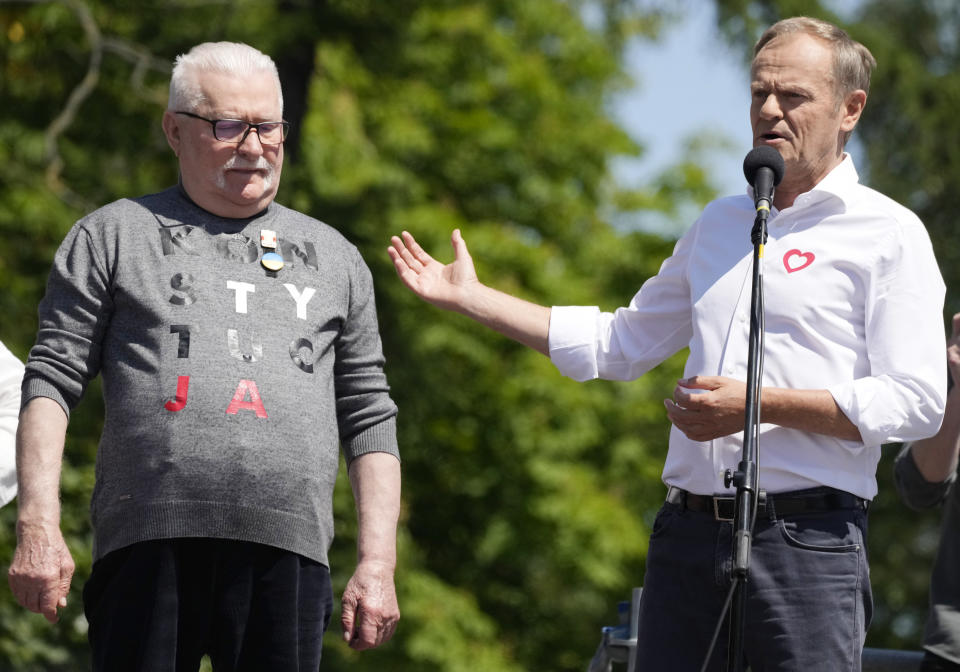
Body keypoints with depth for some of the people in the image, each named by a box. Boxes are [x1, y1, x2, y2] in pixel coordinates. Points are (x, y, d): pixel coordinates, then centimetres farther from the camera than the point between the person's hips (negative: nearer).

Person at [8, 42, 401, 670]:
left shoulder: (335, 257, 21)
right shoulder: (115, 235, 13)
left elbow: (370, 418, 19)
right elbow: (51, 382, 7)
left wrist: (378, 564, 9)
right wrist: (38, 527, -6)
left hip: (289, 554, 2)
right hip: (149, 547, -2)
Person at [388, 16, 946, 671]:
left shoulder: (889, 235, 0)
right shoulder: (720, 224, 21)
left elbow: (916, 402, -11)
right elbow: (620, 344, 30)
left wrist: (761, 403, -15)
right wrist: (471, 297, 28)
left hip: (805, 538, -6)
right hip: (686, 536, 6)